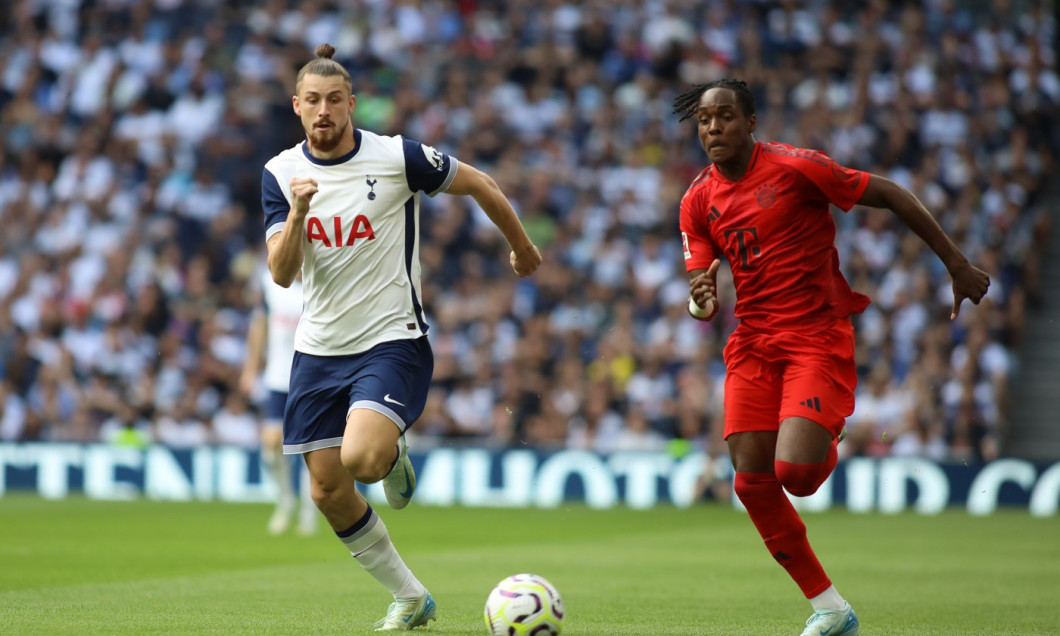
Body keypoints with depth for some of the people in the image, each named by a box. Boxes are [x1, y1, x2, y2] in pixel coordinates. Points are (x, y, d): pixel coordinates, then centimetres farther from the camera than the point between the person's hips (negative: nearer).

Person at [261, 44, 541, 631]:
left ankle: (394, 456, 11)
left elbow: (478, 184, 5)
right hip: (319, 349, 4)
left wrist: (521, 246, 18)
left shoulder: (398, 158, -10)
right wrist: (298, 212, -26)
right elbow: (282, 273, -8)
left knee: (361, 457, -28)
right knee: (329, 492, 3)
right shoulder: (280, 174, -1)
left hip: (391, 340, -4)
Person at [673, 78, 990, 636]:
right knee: (751, 483, -5)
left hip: (818, 336, -5)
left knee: (794, 472, -23)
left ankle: (830, 446, 18)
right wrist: (702, 303, -21)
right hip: (753, 342, 5)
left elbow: (888, 195, -5)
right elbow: (700, 289, 6)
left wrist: (957, 266, -2)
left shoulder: (794, 167, -12)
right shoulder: (698, 201, 4)